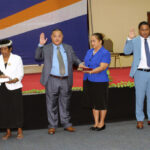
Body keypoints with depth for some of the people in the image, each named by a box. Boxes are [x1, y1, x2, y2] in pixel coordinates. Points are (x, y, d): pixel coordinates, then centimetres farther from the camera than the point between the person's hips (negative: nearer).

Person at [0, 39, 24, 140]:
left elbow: (20, 74, -1)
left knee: (16, 108, -2)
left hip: (14, 87, -2)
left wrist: (14, 80, -20)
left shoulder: (17, 58, 3)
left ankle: (20, 131, 12)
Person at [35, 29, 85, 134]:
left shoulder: (68, 48, 13)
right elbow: (38, 57, -7)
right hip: (52, 80, -2)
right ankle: (52, 126, 13)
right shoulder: (46, 48, 4)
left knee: (65, 103, 10)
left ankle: (67, 124, 21)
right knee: (52, 104, 3)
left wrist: (79, 64, -6)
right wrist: (41, 45, -20)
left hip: (66, 81, 2)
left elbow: (74, 59, 15)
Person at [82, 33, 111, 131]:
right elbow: (85, 63, 18)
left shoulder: (105, 53, -8)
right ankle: (96, 123, 20)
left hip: (100, 81, -7)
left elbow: (102, 67, -18)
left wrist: (91, 71, -31)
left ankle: (102, 123, 15)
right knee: (93, 103, 11)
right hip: (88, 81, 7)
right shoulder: (89, 52, 15)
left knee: (101, 103, 2)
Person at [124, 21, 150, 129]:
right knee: (140, 97, 2)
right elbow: (127, 52, -17)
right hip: (140, 73, -3)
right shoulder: (135, 41, -1)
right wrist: (130, 39, -28)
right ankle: (140, 120, 13)